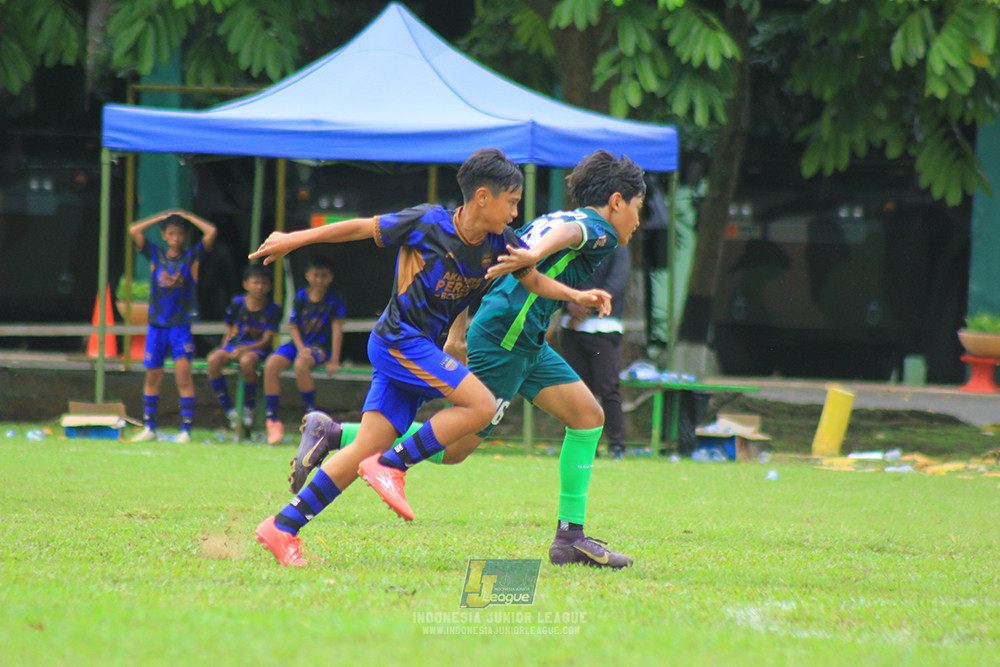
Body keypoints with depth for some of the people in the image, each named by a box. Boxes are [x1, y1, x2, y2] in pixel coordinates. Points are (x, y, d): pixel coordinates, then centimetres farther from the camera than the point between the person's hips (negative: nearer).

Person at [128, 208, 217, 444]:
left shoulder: (192, 257, 3)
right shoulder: (155, 256, 8)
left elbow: (211, 231, -7)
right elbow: (134, 230, 1)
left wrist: (186, 216, 3)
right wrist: (161, 217, 6)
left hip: (181, 325, -3)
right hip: (156, 324, 3)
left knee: (183, 373, -12)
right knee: (152, 376, 7)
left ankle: (186, 429, -13)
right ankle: (149, 427, 16)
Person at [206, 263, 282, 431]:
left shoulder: (273, 310, -3)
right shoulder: (237, 303, 5)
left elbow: (266, 341, -8)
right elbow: (230, 330, 14)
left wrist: (244, 349, -22)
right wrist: (224, 350, -4)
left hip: (257, 348, -3)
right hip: (234, 344, 3)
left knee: (246, 361, -39)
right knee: (213, 359, -29)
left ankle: (249, 408, -15)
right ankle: (229, 410, -20)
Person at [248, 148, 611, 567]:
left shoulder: (498, 242, 3)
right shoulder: (427, 223, -13)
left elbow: (533, 279, 13)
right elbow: (362, 228, -4)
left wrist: (575, 296, -5)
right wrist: (295, 240, 4)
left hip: (420, 348, 7)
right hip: (398, 339, -7)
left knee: (369, 448, 2)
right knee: (482, 406, -18)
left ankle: (282, 527, 4)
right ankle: (392, 466, -12)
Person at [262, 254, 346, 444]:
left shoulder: (334, 298, -6)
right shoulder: (301, 296, 3)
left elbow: (337, 328, -9)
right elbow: (293, 326, 6)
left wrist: (334, 360, -15)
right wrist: (301, 347, -13)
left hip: (320, 346, -4)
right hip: (299, 343, 4)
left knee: (301, 364, -37)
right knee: (271, 364, -24)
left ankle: (311, 413, -21)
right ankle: (272, 420, -19)